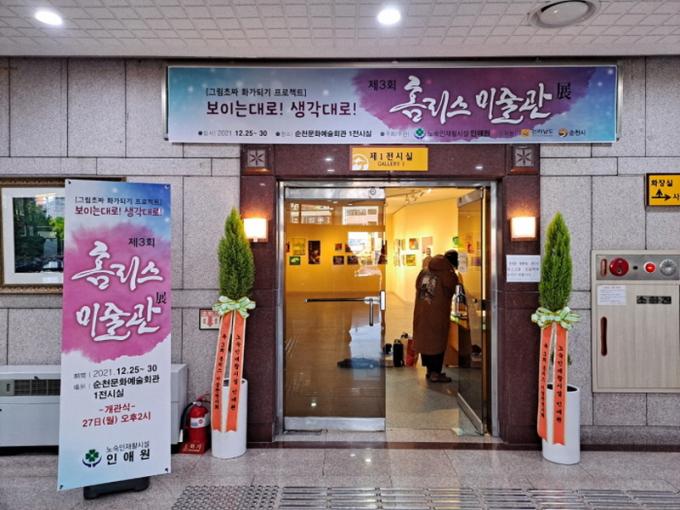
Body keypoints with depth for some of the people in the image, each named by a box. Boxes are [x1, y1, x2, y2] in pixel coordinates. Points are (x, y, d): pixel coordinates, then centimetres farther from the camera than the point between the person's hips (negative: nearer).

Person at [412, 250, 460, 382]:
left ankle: (430, 370, 24)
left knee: (424, 339, 13)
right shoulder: (449, 275, -12)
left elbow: (417, 288, 12)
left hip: (421, 313, 6)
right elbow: (449, 294, -5)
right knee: (437, 341, 4)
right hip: (437, 314, -6)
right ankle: (435, 373, 8)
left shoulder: (424, 272, 7)